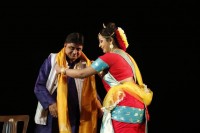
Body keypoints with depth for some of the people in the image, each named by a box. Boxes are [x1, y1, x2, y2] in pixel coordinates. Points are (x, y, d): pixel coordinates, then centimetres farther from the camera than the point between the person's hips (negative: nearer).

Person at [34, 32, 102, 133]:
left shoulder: (86, 65, 6)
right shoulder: (52, 60, 1)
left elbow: (91, 91, 12)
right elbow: (39, 86, 0)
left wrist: (98, 106, -7)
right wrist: (49, 103, -15)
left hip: (73, 118, 1)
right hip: (51, 117, -1)